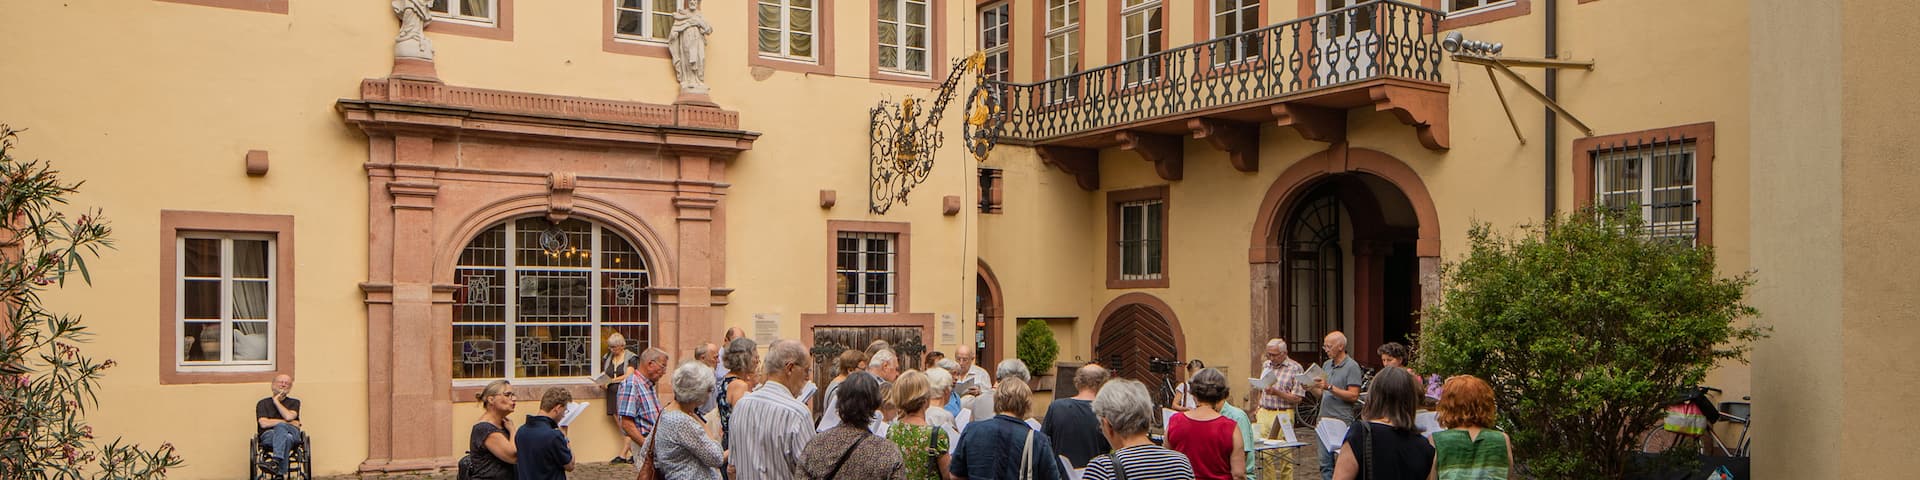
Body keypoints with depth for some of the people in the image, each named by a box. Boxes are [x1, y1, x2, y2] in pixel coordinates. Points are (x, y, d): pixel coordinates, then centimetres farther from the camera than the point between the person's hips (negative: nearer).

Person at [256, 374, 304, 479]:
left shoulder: (294, 402, 20)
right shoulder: (263, 403, 17)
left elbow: (289, 416, -3)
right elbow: (264, 423, -1)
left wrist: (276, 401, 6)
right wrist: (288, 423, -1)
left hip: (292, 433, 1)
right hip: (268, 436, -1)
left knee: (280, 426, -37)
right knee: (286, 437, -38)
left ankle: (277, 460, -50)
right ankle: (282, 473, -49)